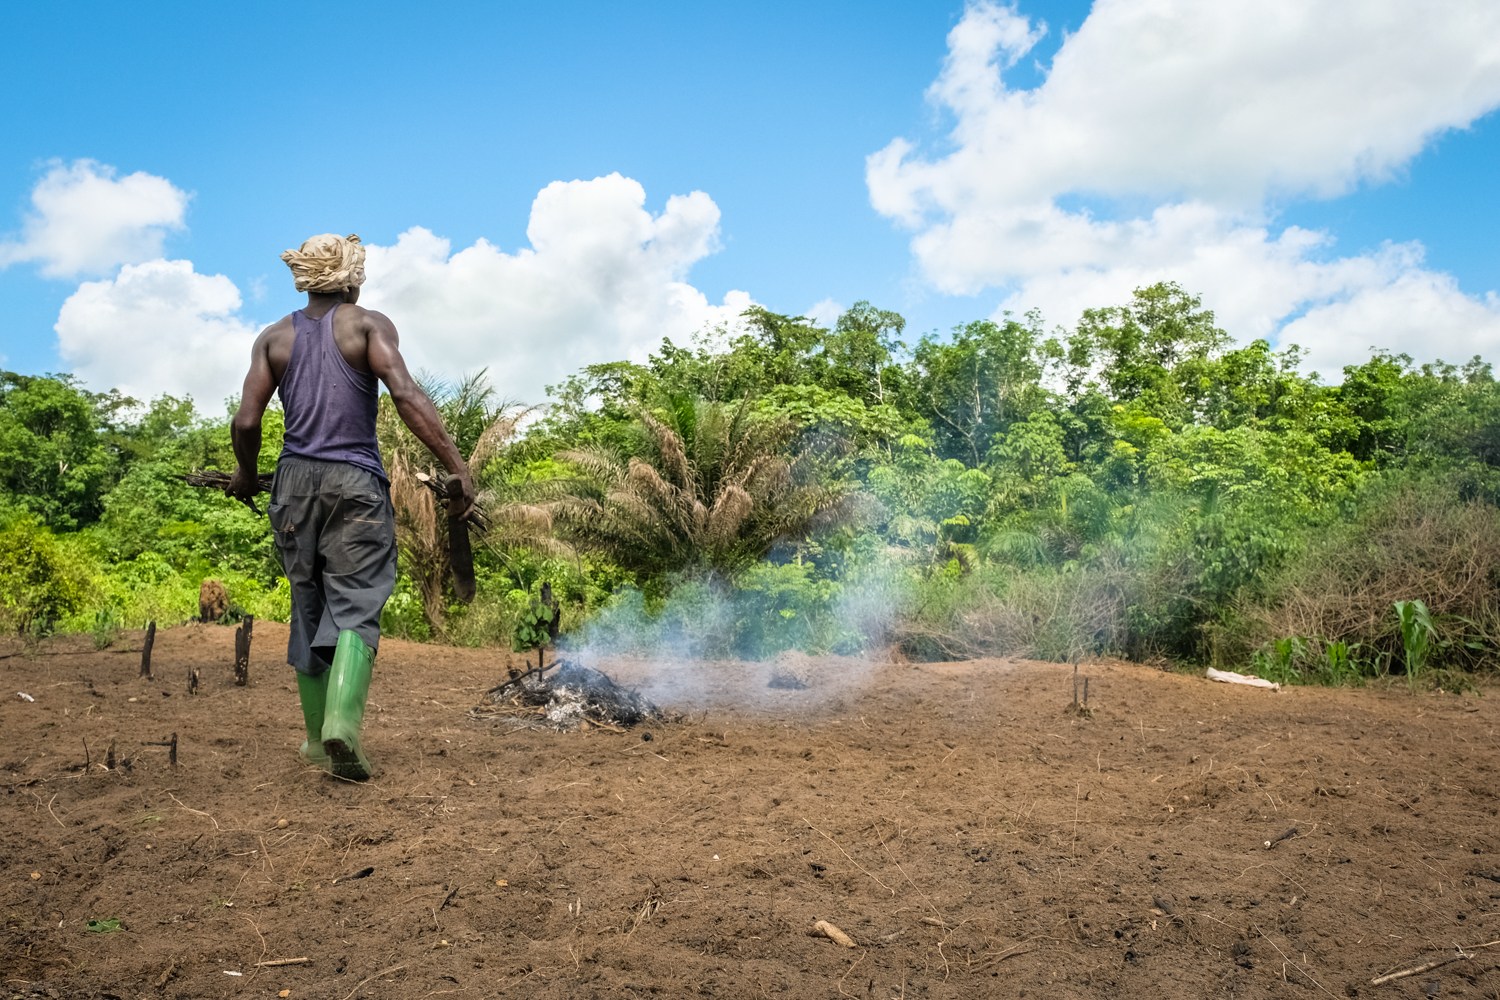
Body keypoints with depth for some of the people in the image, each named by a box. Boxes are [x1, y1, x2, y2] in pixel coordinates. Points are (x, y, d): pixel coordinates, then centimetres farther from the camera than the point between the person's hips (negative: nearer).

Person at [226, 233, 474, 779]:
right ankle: (341, 720, -22)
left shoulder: (274, 338, 9)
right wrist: (457, 465, -19)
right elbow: (405, 394, -16)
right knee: (355, 605, -2)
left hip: (296, 480, 4)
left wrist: (246, 475, 20)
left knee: (308, 606, 13)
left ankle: (317, 735, 21)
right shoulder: (368, 325, -1)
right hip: (356, 481, -4)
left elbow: (246, 422, 1)